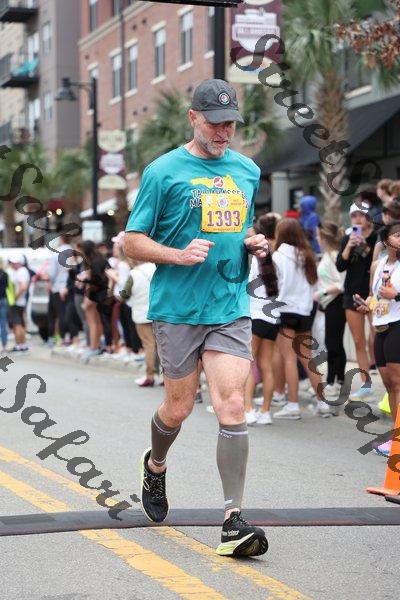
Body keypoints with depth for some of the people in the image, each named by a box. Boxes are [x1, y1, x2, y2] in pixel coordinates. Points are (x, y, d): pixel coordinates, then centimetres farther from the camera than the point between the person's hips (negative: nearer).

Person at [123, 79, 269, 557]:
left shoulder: (247, 171, 12)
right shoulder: (163, 172, -3)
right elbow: (132, 242, -2)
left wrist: (255, 244, 4)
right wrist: (180, 255, -19)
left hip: (231, 308, 3)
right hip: (177, 308, -3)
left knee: (232, 407, -9)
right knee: (179, 408, 9)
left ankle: (233, 521, -7)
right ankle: (155, 466, 43)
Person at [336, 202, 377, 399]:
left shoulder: (377, 237, -6)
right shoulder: (347, 239, 7)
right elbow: (340, 266, 1)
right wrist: (349, 246, -13)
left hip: (372, 292, -5)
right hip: (352, 294, 5)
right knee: (358, 342, 8)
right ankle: (366, 384, 15)